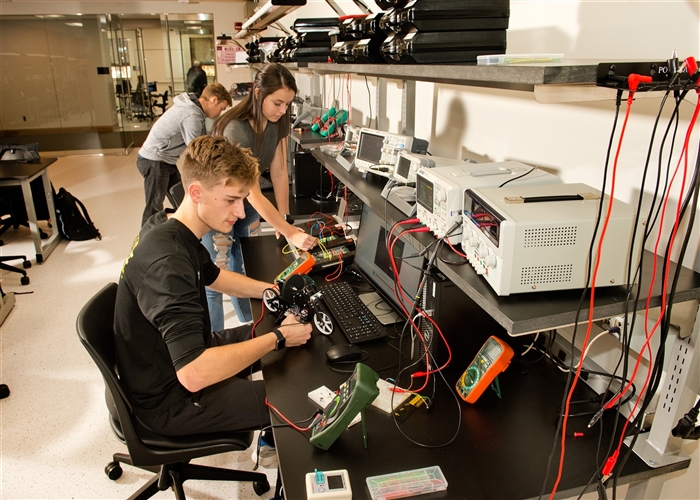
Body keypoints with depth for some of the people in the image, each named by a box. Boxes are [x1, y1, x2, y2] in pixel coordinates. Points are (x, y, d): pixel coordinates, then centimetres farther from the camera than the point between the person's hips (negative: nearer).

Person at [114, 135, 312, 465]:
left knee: (280, 330, 19)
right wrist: (277, 338, -29)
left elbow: (213, 276, 16)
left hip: (178, 360, 10)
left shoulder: (170, 227, -3)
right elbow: (194, 374, -41)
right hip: (167, 401, -9)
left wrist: (274, 291, 2)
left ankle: (272, 439, 35)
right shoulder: (166, 261, -35)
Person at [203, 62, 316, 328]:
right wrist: (291, 233, -34)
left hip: (246, 202, 7)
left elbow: (279, 173, -7)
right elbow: (254, 195, -33)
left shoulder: (278, 122, -10)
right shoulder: (235, 130, -33)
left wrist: (284, 220, -11)